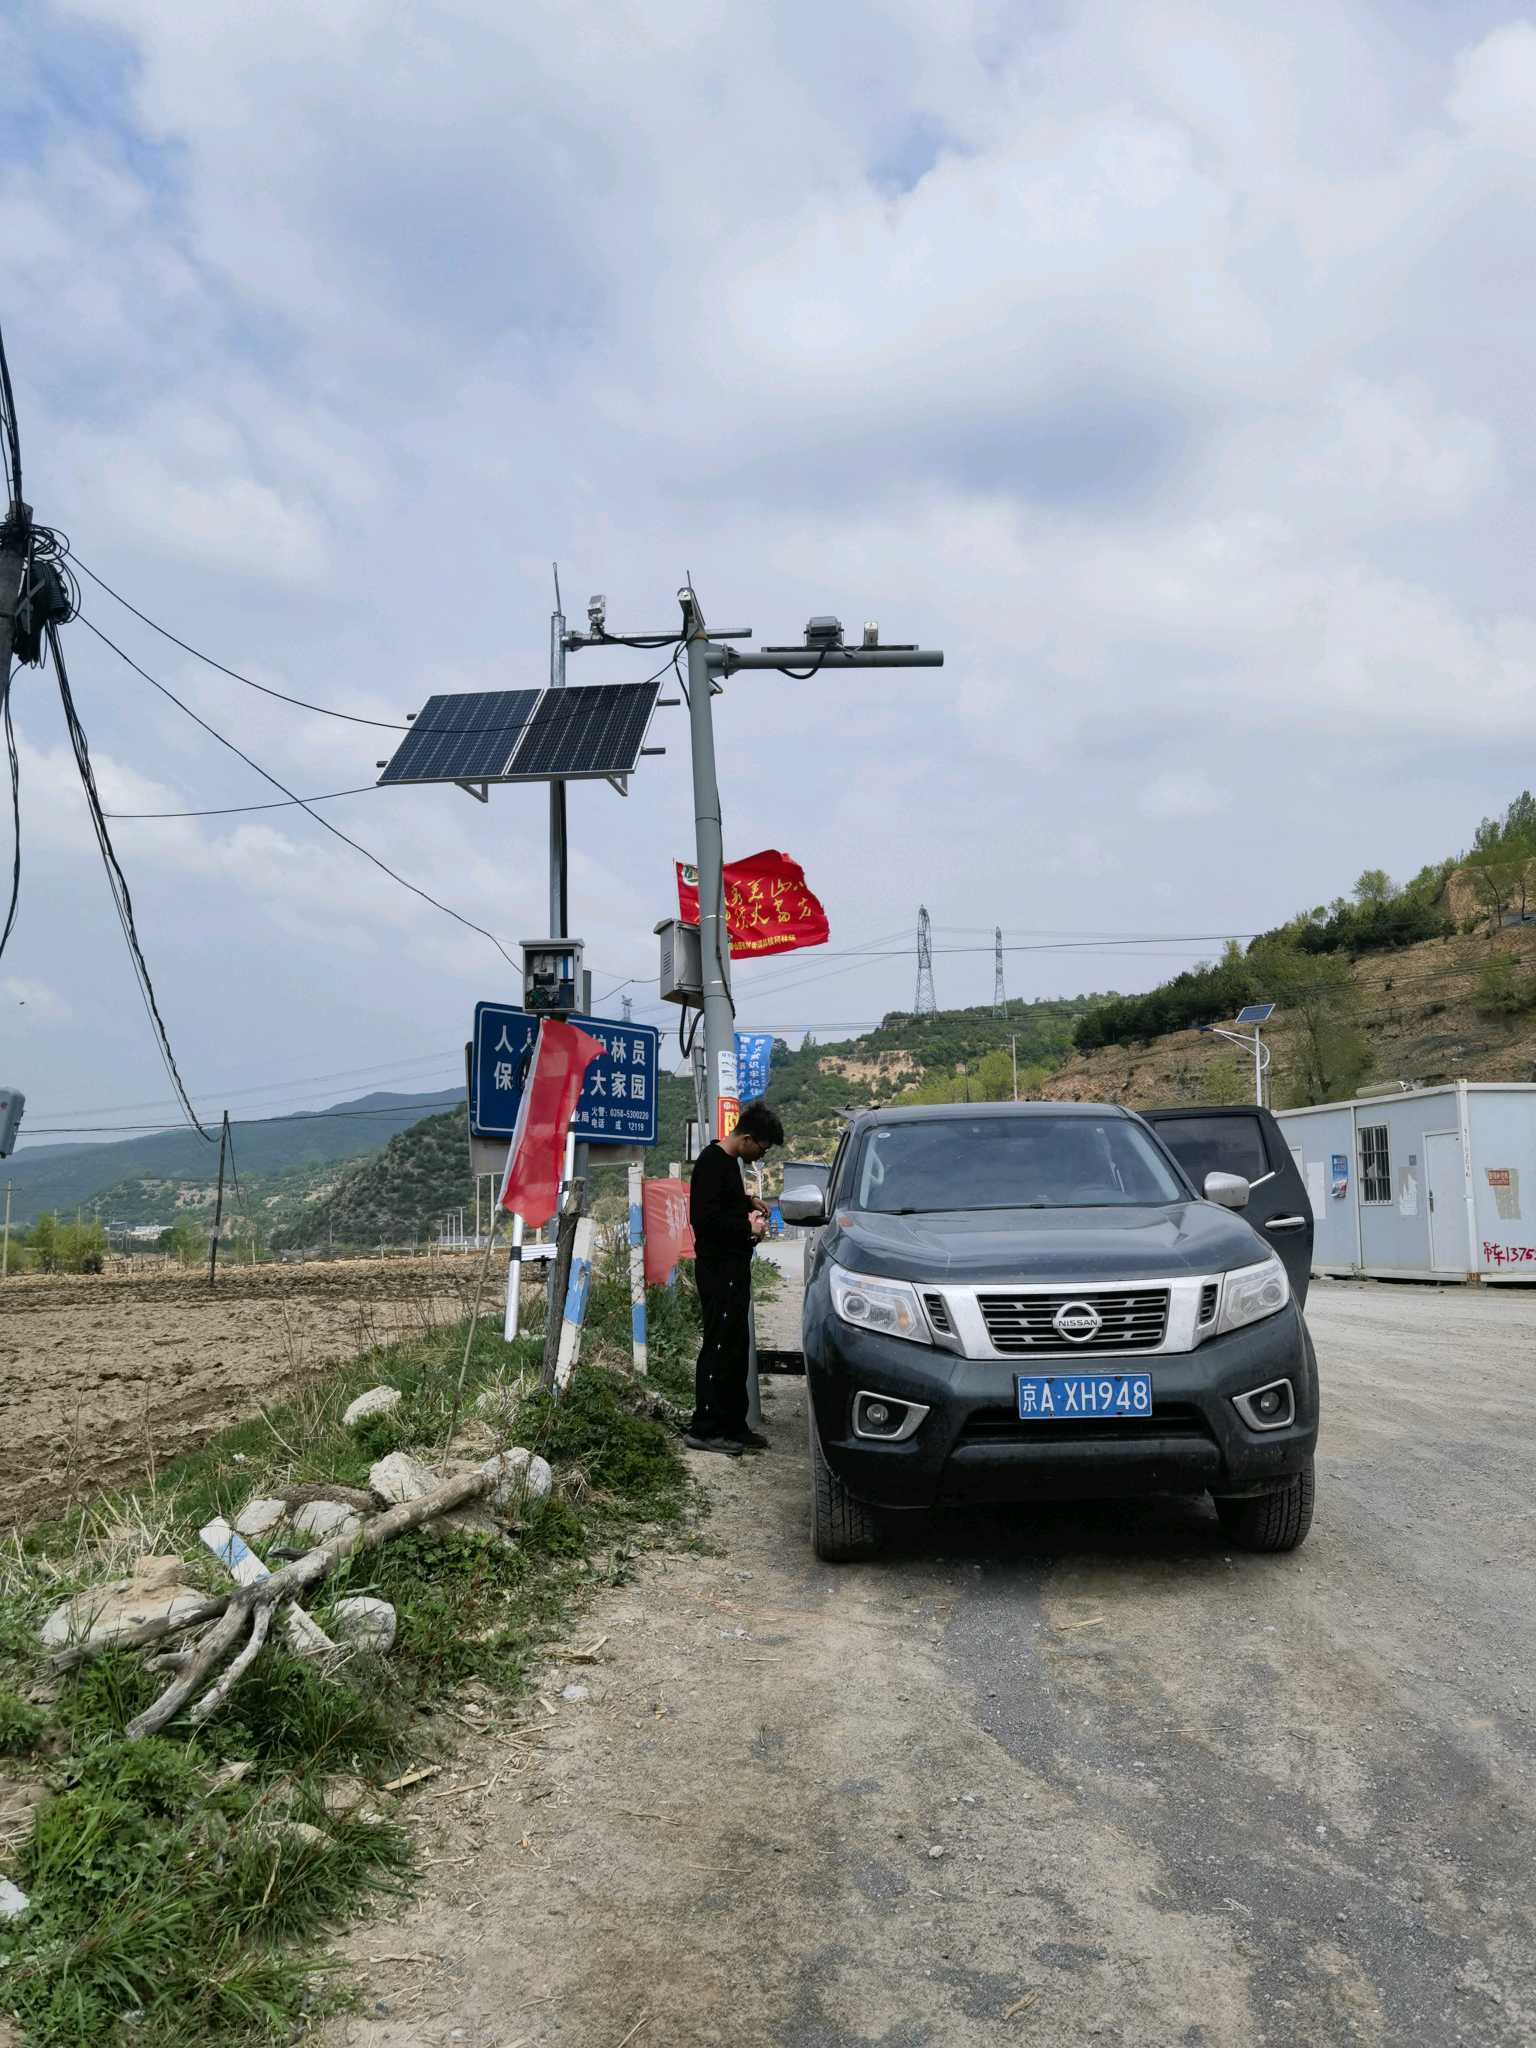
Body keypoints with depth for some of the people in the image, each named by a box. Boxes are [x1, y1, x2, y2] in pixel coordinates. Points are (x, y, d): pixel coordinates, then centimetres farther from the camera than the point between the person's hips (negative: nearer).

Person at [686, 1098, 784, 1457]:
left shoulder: (729, 1161, 15)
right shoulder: (712, 1162, -16)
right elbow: (704, 1217, -23)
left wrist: (748, 1200, 13)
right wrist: (747, 1227, -14)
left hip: (733, 1268, 10)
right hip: (719, 1268, -10)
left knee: (737, 1347, 14)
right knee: (719, 1347, -7)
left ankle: (733, 1426, 21)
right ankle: (703, 1430, -1)